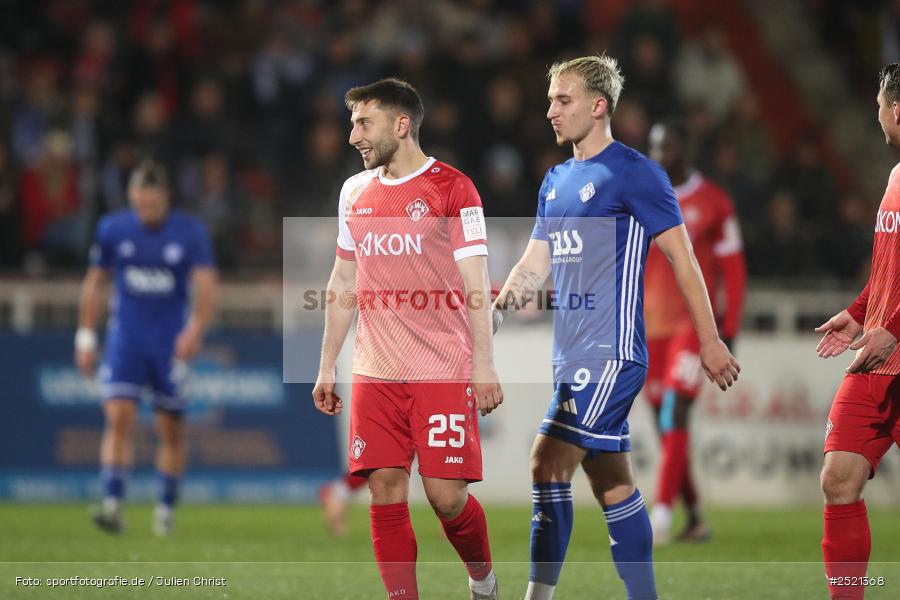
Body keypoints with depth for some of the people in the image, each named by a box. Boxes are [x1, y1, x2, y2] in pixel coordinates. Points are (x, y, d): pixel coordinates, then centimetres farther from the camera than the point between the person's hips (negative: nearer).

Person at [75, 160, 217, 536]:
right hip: (126, 337, 0)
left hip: (172, 342, 0)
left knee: (171, 431, 5)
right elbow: (95, 283, 10)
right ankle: (112, 504, -21)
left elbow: (206, 288, -10)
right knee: (119, 417, -16)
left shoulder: (190, 233, -6)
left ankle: (166, 509, 19)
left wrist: (195, 330, -27)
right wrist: (86, 336, 8)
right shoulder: (112, 229, 0)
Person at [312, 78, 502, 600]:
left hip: (444, 373, -5)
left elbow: (475, 283, -8)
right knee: (386, 493, -2)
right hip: (375, 376, 5)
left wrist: (484, 366, -14)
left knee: (446, 494, -6)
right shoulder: (355, 192, 13)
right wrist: (327, 367, 17)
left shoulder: (452, 188, -5)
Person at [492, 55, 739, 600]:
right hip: (573, 356, 8)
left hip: (612, 353, -8)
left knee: (549, 464, -16)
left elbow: (681, 256, -7)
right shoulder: (556, 181, 16)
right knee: (613, 483, 10)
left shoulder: (634, 173, -8)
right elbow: (536, 262, 18)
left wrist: (710, 342, -8)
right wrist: (499, 308, -1)